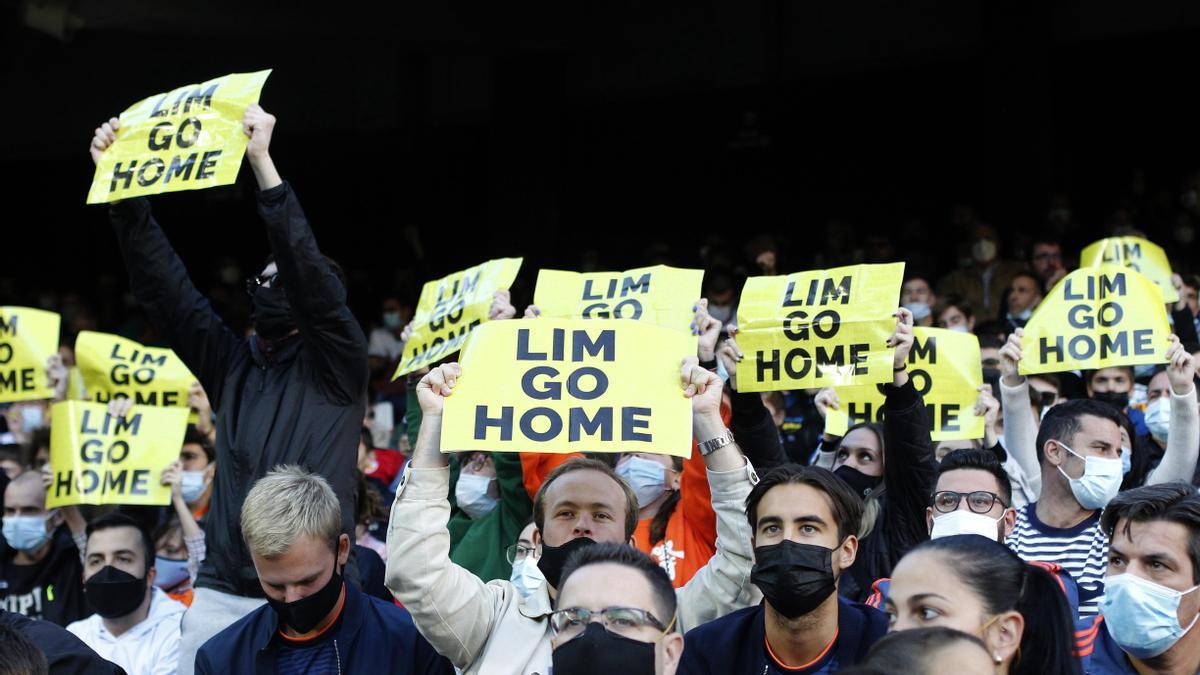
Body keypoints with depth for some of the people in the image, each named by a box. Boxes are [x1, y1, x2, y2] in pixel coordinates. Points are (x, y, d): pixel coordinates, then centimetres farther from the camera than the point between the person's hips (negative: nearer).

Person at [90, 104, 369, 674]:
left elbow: (306, 270, -15)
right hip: (221, 592, 4)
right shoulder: (232, 363, 13)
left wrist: (262, 162, -21)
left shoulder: (335, 364, 0)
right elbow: (163, 287, 6)